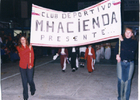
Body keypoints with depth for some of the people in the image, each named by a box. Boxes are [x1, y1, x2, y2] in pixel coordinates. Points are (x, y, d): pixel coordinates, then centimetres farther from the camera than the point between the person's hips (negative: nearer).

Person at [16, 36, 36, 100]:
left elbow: (32, 56, 2)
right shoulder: (19, 47, 5)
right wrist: (28, 49, -15)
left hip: (29, 66, 0)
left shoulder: (30, 47, 5)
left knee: (30, 80, 0)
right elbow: (21, 53, -15)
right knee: (24, 81, 2)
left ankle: (32, 89, 34)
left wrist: (31, 64, -7)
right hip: (22, 66, 0)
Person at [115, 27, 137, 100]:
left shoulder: (134, 42, 5)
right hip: (121, 62, 0)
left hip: (130, 64, 0)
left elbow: (131, 49, -13)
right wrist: (117, 54, -23)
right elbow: (116, 49, -2)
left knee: (128, 81, 1)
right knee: (120, 80, -1)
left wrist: (123, 41, -13)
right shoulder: (120, 41, 7)